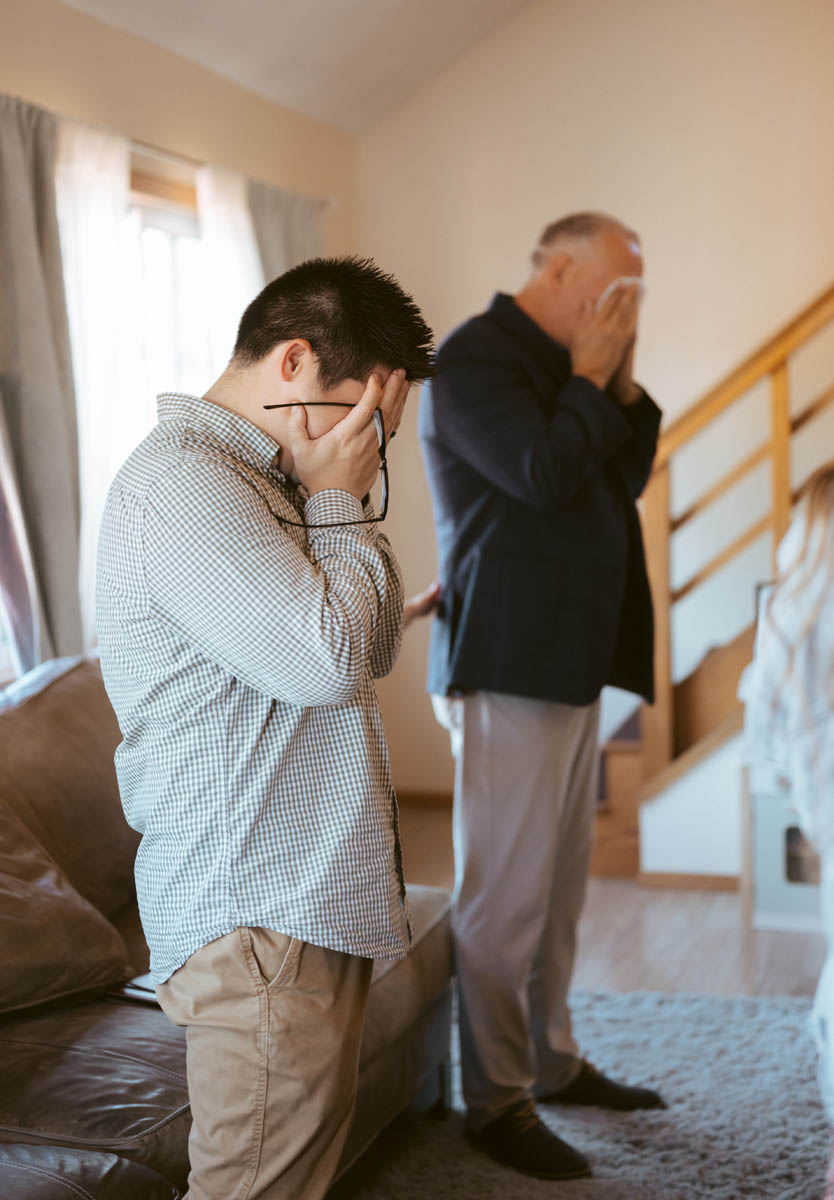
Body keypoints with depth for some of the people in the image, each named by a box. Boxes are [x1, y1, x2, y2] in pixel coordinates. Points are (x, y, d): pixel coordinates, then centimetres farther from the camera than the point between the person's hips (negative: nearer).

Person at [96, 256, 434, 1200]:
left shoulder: (263, 478, 16)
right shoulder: (179, 481, -17)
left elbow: (376, 648, 14)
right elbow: (329, 660, -23)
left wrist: (344, 499, 3)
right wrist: (339, 503, -10)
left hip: (314, 904, 10)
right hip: (259, 919, -10)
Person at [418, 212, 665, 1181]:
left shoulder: (564, 367, 17)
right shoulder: (475, 357, -10)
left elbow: (624, 480, 15)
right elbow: (545, 475, -22)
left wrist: (623, 383, 5)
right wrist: (590, 378, -9)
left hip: (571, 661, 9)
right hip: (509, 663, -9)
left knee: (560, 883, 16)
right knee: (506, 893, -3)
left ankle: (550, 1062, 28)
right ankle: (496, 1102, 8)